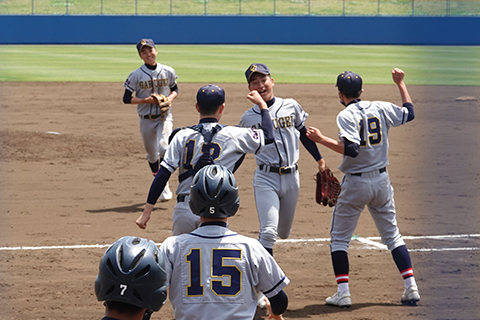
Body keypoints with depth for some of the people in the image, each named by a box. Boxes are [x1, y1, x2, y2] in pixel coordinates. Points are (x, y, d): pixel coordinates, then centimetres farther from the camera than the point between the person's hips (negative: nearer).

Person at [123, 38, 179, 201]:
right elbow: (127, 99, -3)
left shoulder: (168, 71, -1)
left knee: (163, 148, -23)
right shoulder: (136, 75, -6)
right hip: (146, 119, 1)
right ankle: (162, 186, 29)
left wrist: (170, 98, -8)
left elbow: (175, 89, 14)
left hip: (164, 117, -1)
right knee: (152, 155, 11)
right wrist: (145, 100, -18)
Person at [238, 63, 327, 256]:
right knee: (269, 232, -18)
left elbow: (303, 134, 15)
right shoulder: (248, 118, -1)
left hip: (291, 177, 3)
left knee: (283, 232, 16)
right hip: (266, 179, -3)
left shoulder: (290, 106, 3)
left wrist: (319, 160, 14)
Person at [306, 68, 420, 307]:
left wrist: (322, 140, -24)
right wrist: (400, 83, 27)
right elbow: (409, 113, 18)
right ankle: (411, 288, 4)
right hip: (381, 180, 5)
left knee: (339, 237, 7)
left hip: (355, 182, -5)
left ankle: (343, 293, -1)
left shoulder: (346, 115, -14)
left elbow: (352, 150, -26)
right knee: (392, 234, 14)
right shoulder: (380, 109, 1)